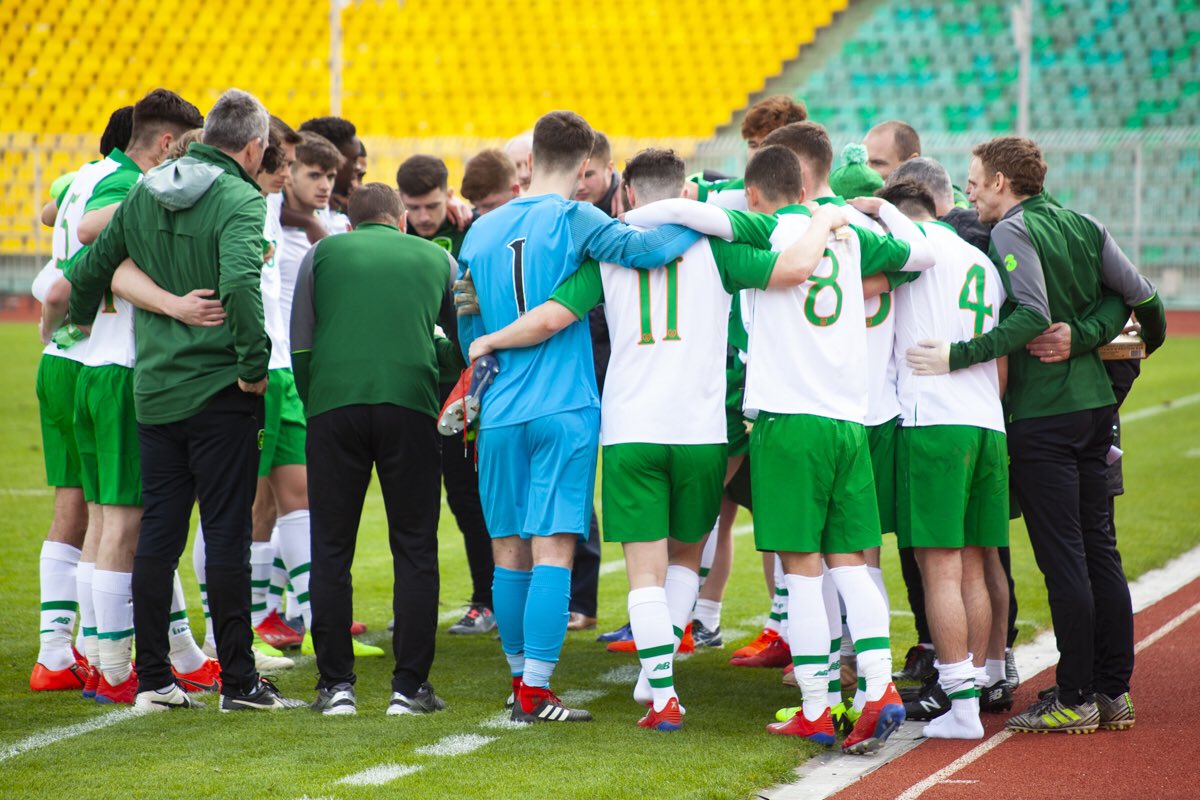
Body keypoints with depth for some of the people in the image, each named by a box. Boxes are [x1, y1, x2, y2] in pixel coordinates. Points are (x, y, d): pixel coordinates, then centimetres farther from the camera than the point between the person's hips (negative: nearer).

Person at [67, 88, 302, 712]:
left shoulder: (143, 196, 8)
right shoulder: (239, 200, -13)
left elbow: (88, 272, 12)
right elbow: (239, 283, -28)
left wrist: (81, 333, 29)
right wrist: (254, 363, -18)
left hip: (153, 392, 6)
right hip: (218, 392, -6)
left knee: (157, 534, 10)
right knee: (226, 533, -1)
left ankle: (152, 678, 12)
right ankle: (237, 680, 3)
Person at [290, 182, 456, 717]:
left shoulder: (322, 253, 16)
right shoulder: (436, 258, 18)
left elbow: (300, 349, 13)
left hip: (333, 406, 0)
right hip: (410, 404, 0)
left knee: (331, 551, 7)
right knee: (415, 550, 6)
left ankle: (336, 684, 7)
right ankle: (409, 686, 4)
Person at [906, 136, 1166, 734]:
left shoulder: (1012, 231, -10)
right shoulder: (1084, 226, 11)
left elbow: (1033, 316, -23)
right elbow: (1137, 295, 5)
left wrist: (958, 357, -24)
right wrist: (1079, 337, 7)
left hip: (1040, 414, -7)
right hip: (1095, 402, 7)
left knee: (1062, 556, -5)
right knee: (1099, 549, 11)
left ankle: (1075, 698, -2)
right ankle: (1113, 690, 15)